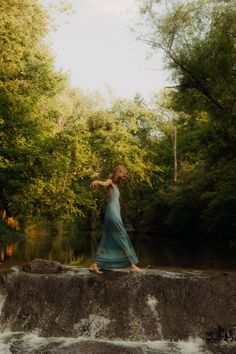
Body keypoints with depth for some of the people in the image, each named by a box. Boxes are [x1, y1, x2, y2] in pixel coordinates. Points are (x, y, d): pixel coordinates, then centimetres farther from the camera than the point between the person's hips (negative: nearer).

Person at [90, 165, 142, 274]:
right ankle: (132, 265, 4)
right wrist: (97, 181, -50)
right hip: (113, 215, -9)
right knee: (124, 240, -3)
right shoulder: (110, 182, -5)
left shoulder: (116, 185, 20)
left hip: (115, 215, 9)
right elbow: (104, 183, -29)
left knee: (108, 241, 9)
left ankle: (95, 265, 9)